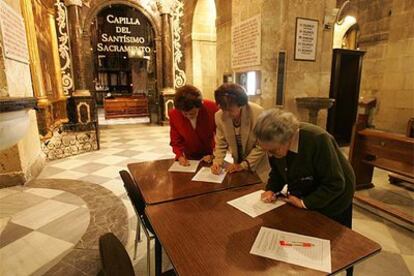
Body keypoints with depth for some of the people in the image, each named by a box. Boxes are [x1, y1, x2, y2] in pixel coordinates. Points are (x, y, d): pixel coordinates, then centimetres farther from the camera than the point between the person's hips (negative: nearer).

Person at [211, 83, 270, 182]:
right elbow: (221, 143, -4)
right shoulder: (219, 116, -16)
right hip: (238, 164, 3)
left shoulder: (258, 113, -28)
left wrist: (243, 165, -20)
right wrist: (218, 162, -19)